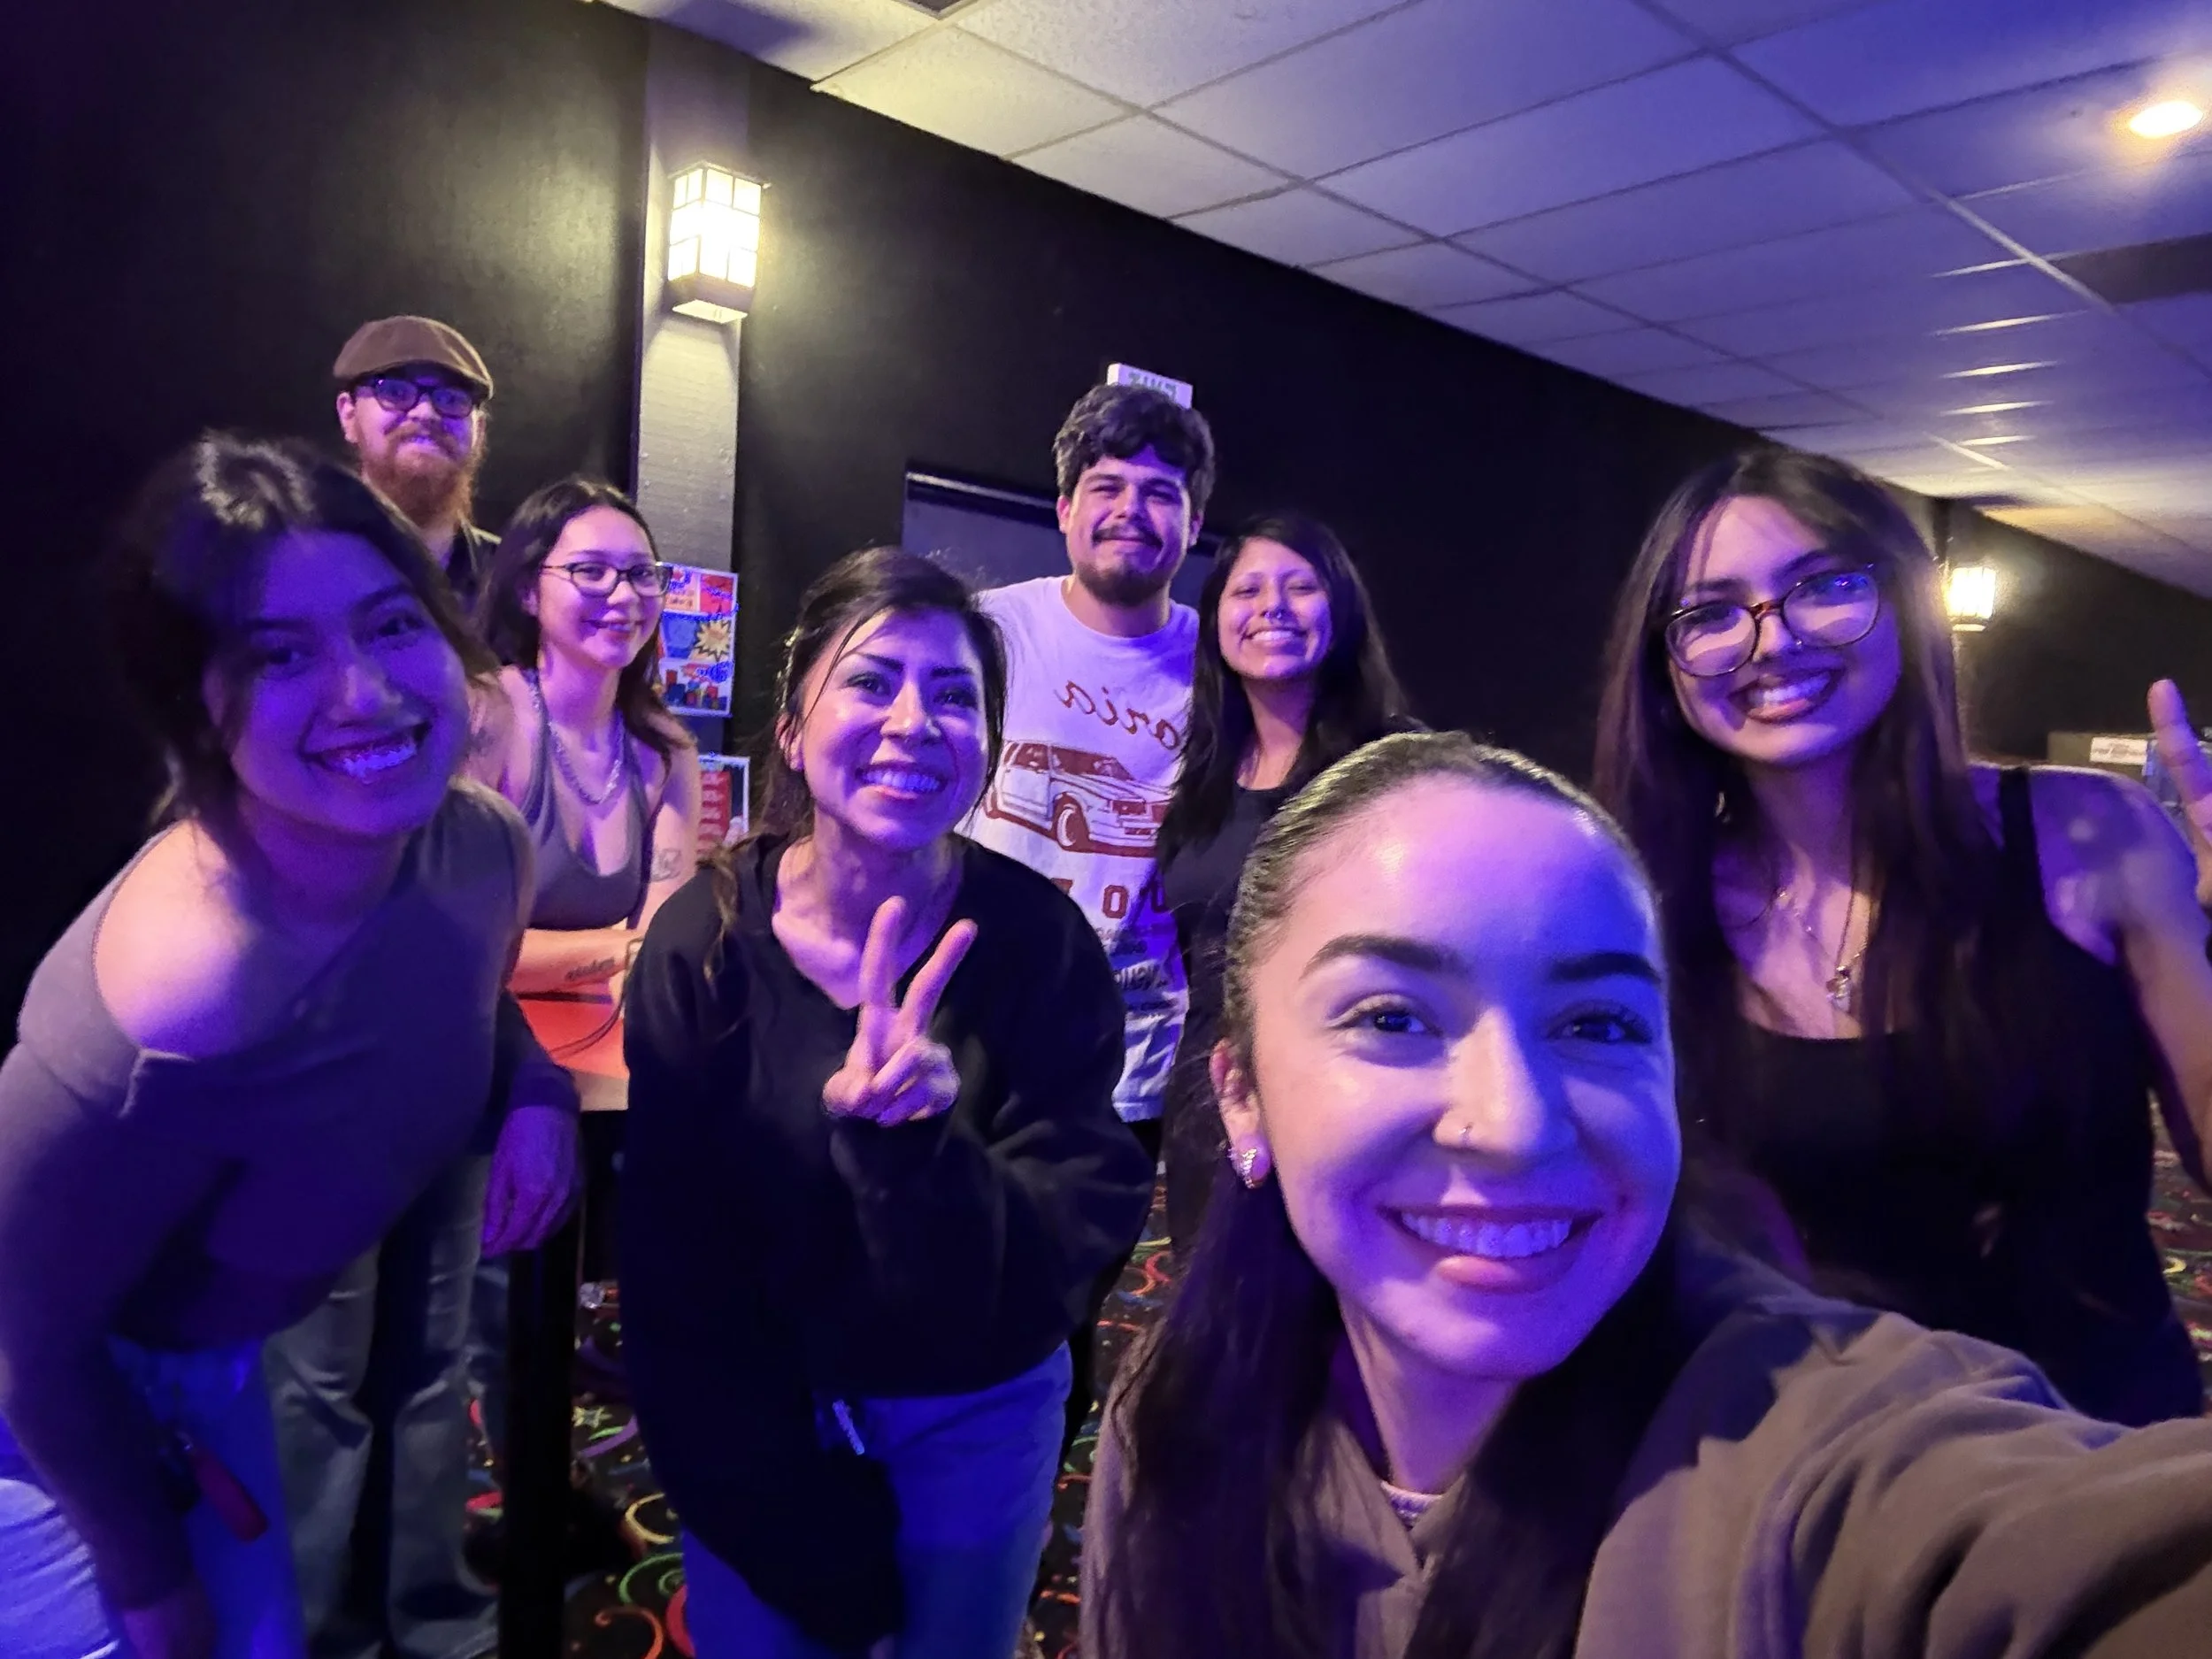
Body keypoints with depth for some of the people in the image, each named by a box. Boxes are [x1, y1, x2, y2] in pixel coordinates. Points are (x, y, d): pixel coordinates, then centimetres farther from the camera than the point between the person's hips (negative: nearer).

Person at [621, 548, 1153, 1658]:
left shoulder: (1041, 943, -19)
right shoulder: (702, 945, -17)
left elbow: (1070, 1248, -23)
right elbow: (670, 1266, -12)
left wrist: (916, 1154, -42)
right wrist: (788, 1523, -10)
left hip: (979, 1417, 0)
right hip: (755, 1418, 0)